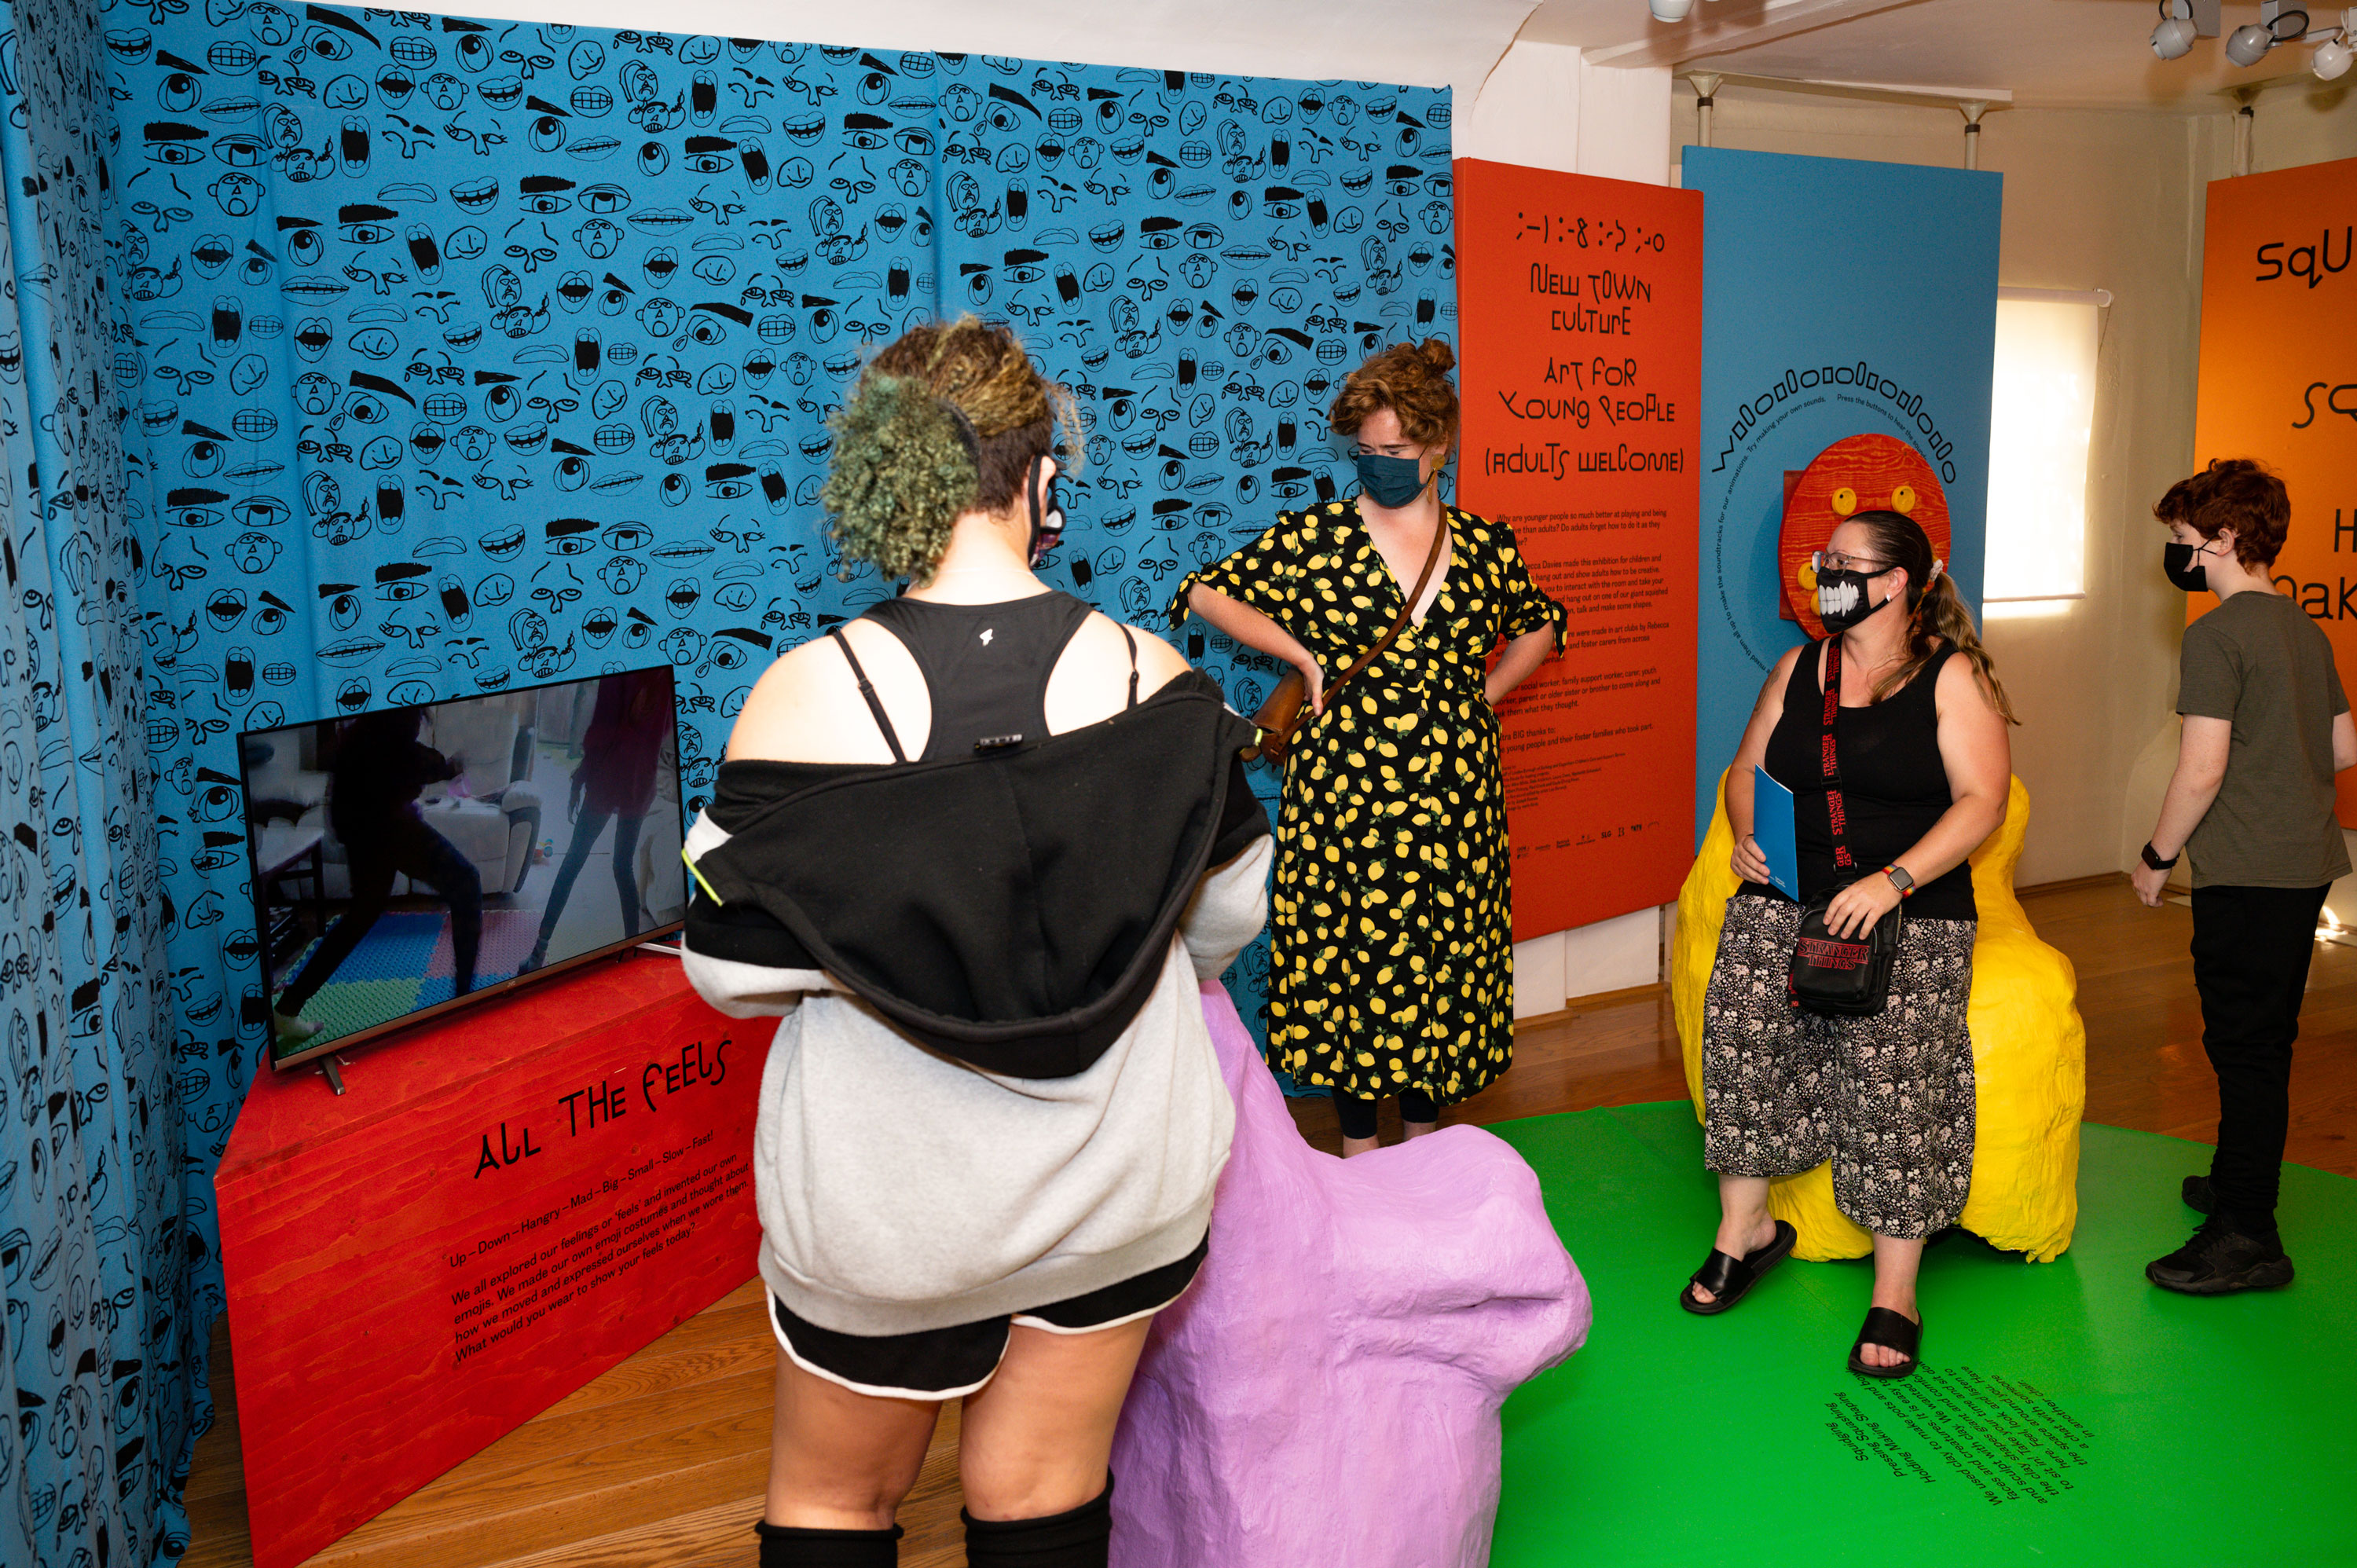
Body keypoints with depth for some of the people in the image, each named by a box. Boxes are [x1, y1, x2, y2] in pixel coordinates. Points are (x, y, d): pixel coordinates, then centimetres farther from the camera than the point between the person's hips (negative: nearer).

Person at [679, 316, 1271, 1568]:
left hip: (887, 1196, -2)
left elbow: (735, 973, -12)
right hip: (1121, 1181, 2)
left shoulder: (811, 694, -21)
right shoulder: (1152, 678, -14)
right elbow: (1231, 910, 1)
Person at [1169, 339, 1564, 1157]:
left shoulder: (1487, 547, 4)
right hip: (1343, 787, -2)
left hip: (1455, 790, 2)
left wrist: (1485, 693, 8)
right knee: (1347, 949, 5)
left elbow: (1540, 626, 23)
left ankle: (1424, 1131, 29)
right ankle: (1358, 1139, 23)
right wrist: (1305, 657, -1)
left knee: (1445, 953, 10)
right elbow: (1208, 592, 3)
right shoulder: (1314, 536, -3)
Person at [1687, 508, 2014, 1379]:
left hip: (1908, 919, -4)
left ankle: (1894, 1294, 1)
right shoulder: (1798, 668, 15)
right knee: (1742, 1041, -9)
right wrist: (1746, 838, -2)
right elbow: (1746, 769, 20)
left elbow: (1982, 800, -7)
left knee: (1892, 1085, -11)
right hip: (1781, 901, 4)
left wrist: (1891, 881, -18)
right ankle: (1746, 1227, 12)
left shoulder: (1951, 677, 0)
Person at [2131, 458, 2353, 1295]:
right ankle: (2238, 1181, 34)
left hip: (2246, 875, -9)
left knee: (2244, 1045, -4)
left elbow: (2202, 767, -19)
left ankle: (2246, 1236, 0)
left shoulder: (2216, 636, -15)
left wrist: (2156, 855, -8)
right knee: (2267, 1038, 19)